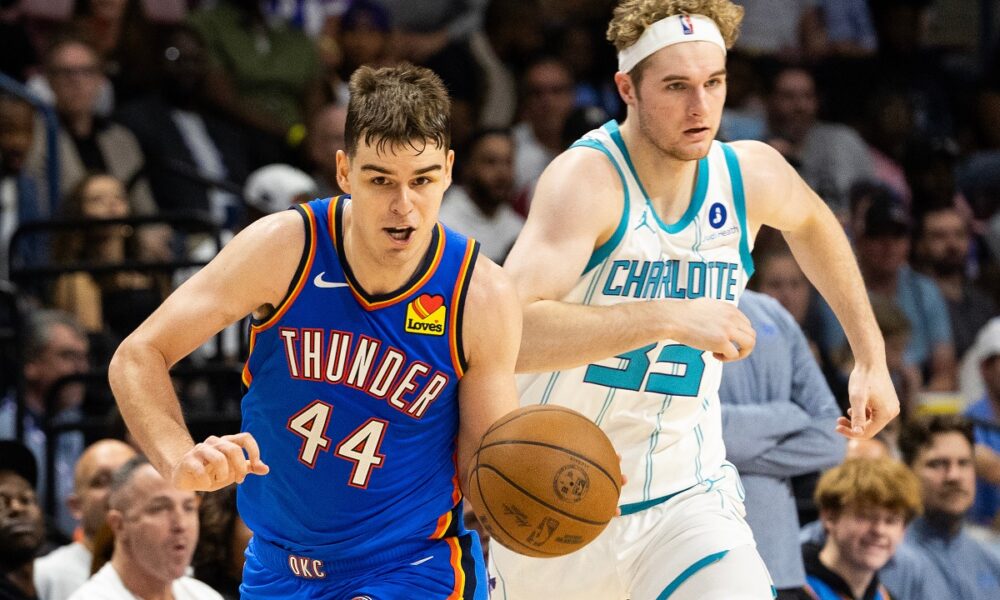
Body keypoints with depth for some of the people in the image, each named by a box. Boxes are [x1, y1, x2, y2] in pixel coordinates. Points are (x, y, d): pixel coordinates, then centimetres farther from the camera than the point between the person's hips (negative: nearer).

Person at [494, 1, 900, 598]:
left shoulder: (752, 174, -4)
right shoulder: (587, 179, -21)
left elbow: (813, 223, 23)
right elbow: (506, 332, -36)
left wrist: (872, 359, 21)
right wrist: (669, 318, -40)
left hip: (686, 497, 3)